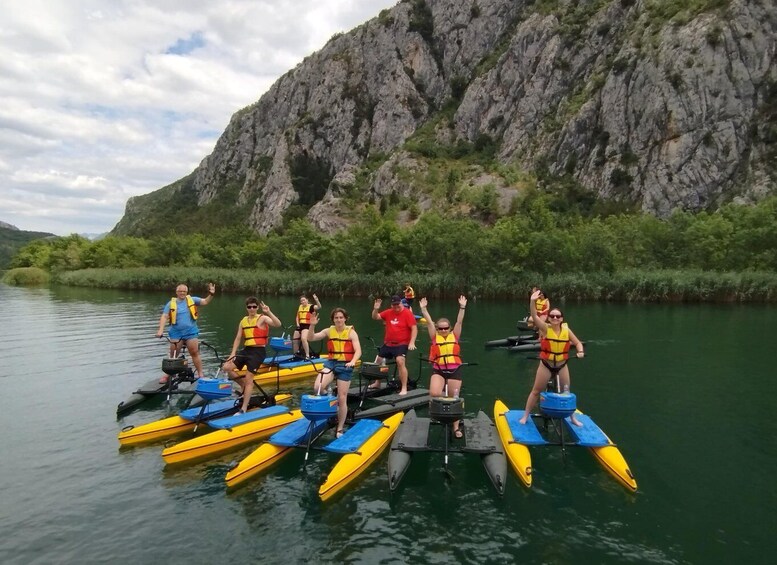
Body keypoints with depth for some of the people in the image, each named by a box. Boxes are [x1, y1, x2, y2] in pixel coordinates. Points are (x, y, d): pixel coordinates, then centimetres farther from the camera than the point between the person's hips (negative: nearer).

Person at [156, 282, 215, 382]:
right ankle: (168, 374, 17)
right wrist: (161, 330, -15)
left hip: (190, 332, 0)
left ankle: (200, 374, 4)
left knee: (195, 353, -1)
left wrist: (211, 295, -22)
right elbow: (164, 316, -3)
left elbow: (205, 302, -2)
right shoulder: (171, 303, 3)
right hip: (176, 332, 1)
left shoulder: (192, 300, 4)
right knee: (173, 355, 6)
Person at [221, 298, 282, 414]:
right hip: (246, 350, 7)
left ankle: (244, 409, 1)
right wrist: (233, 353, 3)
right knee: (227, 367, -3)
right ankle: (243, 385, 19)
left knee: (248, 379, -7)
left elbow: (278, 324, -24)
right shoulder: (243, 321, 12)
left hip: (258, 351, -7)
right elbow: (238, 338, 12)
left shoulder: (263, 318, -6)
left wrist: (269, 312, -34)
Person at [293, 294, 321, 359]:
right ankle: (296, 355, 32)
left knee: (303, 339, -30)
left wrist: (316, 300, -43)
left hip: (307, 326, -8)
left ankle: (307, 355, -23)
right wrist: (297, 324, 6)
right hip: (300, 326, 8)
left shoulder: (311, 306, -6)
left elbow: (319, 307, -26)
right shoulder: (300, 307, 13)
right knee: (295, 340, 12)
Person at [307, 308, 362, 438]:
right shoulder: (329, 331, 2)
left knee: (342, 399, 2)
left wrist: (353, 361, -32)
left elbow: (358, 351, -13)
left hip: (345, 365, -2)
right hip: (331, 362, 2)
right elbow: (311, 338, -5)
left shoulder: (351, 332, -6)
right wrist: (312, 325, -22)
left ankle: (340, 429, 17)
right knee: (317, 387, -26)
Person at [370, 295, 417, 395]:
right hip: (387, 344, 6)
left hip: (401, 344, -6)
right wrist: (376, 309, -11)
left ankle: (404, 388, -15)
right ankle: (377, 383, 38)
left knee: (400, 362, -25)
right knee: (378, 361, 16)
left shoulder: (407, 313, -11)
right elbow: (375, 317, 10)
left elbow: (414, 328, -14)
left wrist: (412, 342, -23)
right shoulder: (388, 312, 3)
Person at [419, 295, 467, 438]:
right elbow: (429, 322, -3)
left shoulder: (454, 335, 5)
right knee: (433, 393, -23)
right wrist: (423, 308, -11)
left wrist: (462, 307, -14)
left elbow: (459, 321, -4)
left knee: (454, 398, 6)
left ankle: (456, 427, 18)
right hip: (438, 370, 0)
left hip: (454, 370, 0)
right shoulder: (435, 336, 4)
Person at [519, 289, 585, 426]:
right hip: (546, 364, -2)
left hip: (562, 365, 2)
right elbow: (534, 316, -31)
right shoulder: (545, 328, -15)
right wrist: (533, 301, -46)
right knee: (536, 391, 6)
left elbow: (578, 343, 3)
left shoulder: (566, 330, -7)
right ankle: (526, 415, 17)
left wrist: (580, 351, -19)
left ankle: (573, 417, 32)